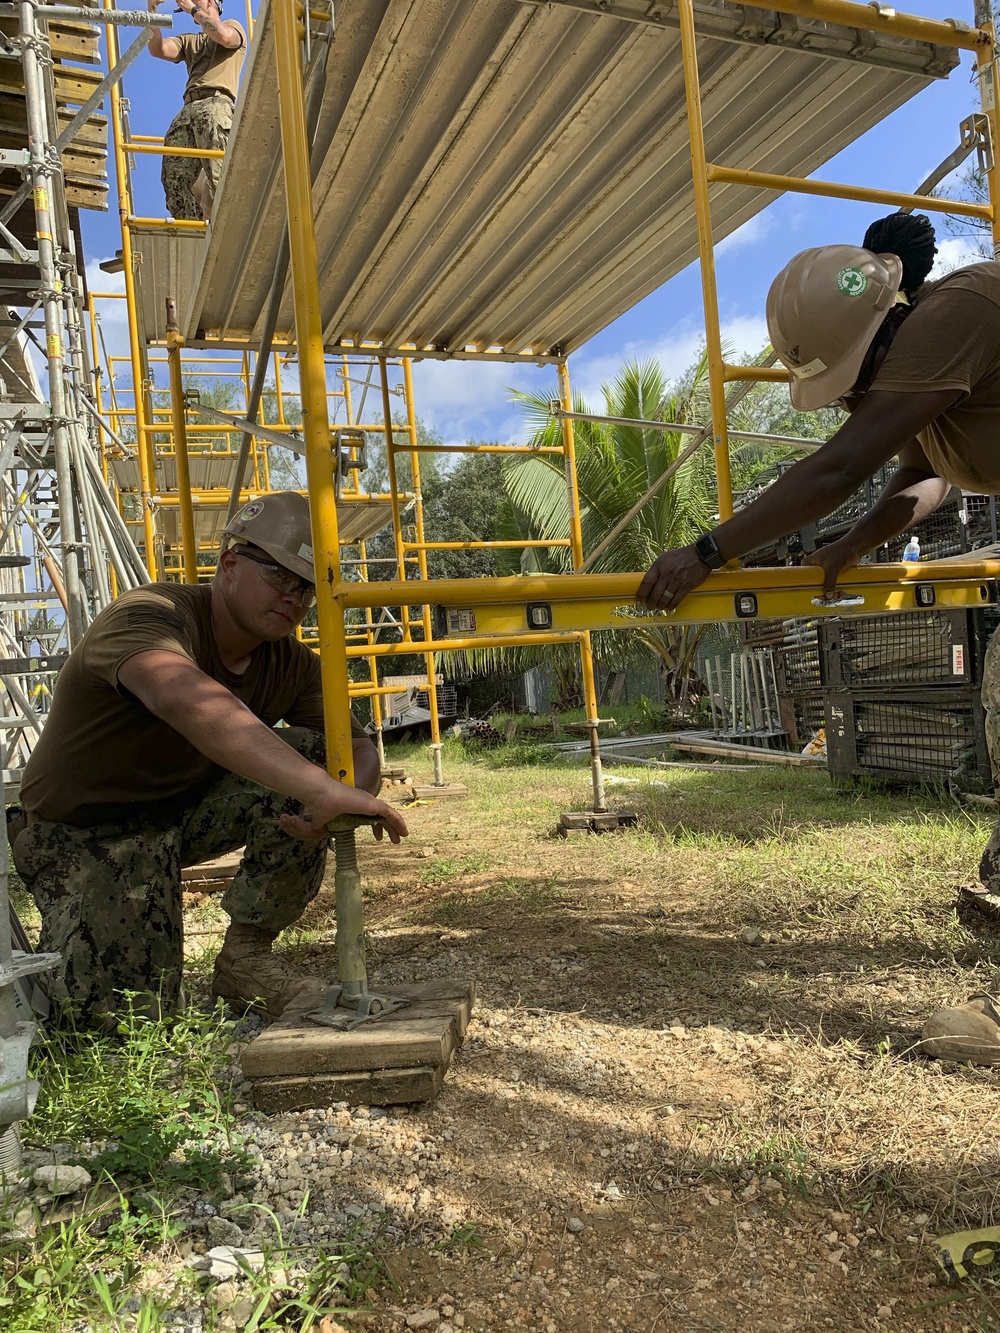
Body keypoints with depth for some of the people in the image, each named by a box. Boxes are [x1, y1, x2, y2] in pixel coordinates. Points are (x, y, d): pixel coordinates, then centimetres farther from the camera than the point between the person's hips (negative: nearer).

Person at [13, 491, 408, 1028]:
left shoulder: (293, 663, -7)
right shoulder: (148, 616, -27)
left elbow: (359, 750, -8)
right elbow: (191, 703, -50)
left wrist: (335, 802, -34)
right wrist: (324, 790, -60)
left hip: (188, 807, 5)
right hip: (86, 833, -5)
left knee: (311, 756, -20)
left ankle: (246, 959, -7)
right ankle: (56, 952, 20)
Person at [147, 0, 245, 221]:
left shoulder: (232, 26, 22)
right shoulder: (189, 40, 36)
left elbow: (224, 36, -3)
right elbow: (158, 49, 20)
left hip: (216, 105, -6)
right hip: (187, 111, 6)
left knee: (218, 175, -23)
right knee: (174, 176, -10)